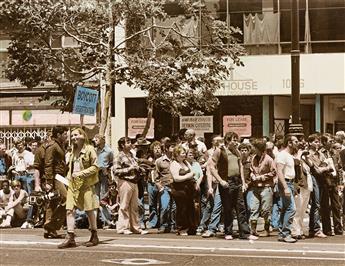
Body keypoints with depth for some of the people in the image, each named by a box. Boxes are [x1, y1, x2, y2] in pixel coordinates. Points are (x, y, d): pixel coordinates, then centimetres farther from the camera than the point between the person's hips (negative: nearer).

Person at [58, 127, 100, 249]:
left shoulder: (89, 149, -4)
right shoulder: (73, 151, 17)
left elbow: (95, 167, -10)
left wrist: (81, 174, -15)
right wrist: (69, 177, 8)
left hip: (86, 184, -6)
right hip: (73, 184, 6)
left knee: (89, 211, 3)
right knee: (70, 210, -5)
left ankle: (94, 236, 18)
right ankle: (70, 238, -5)